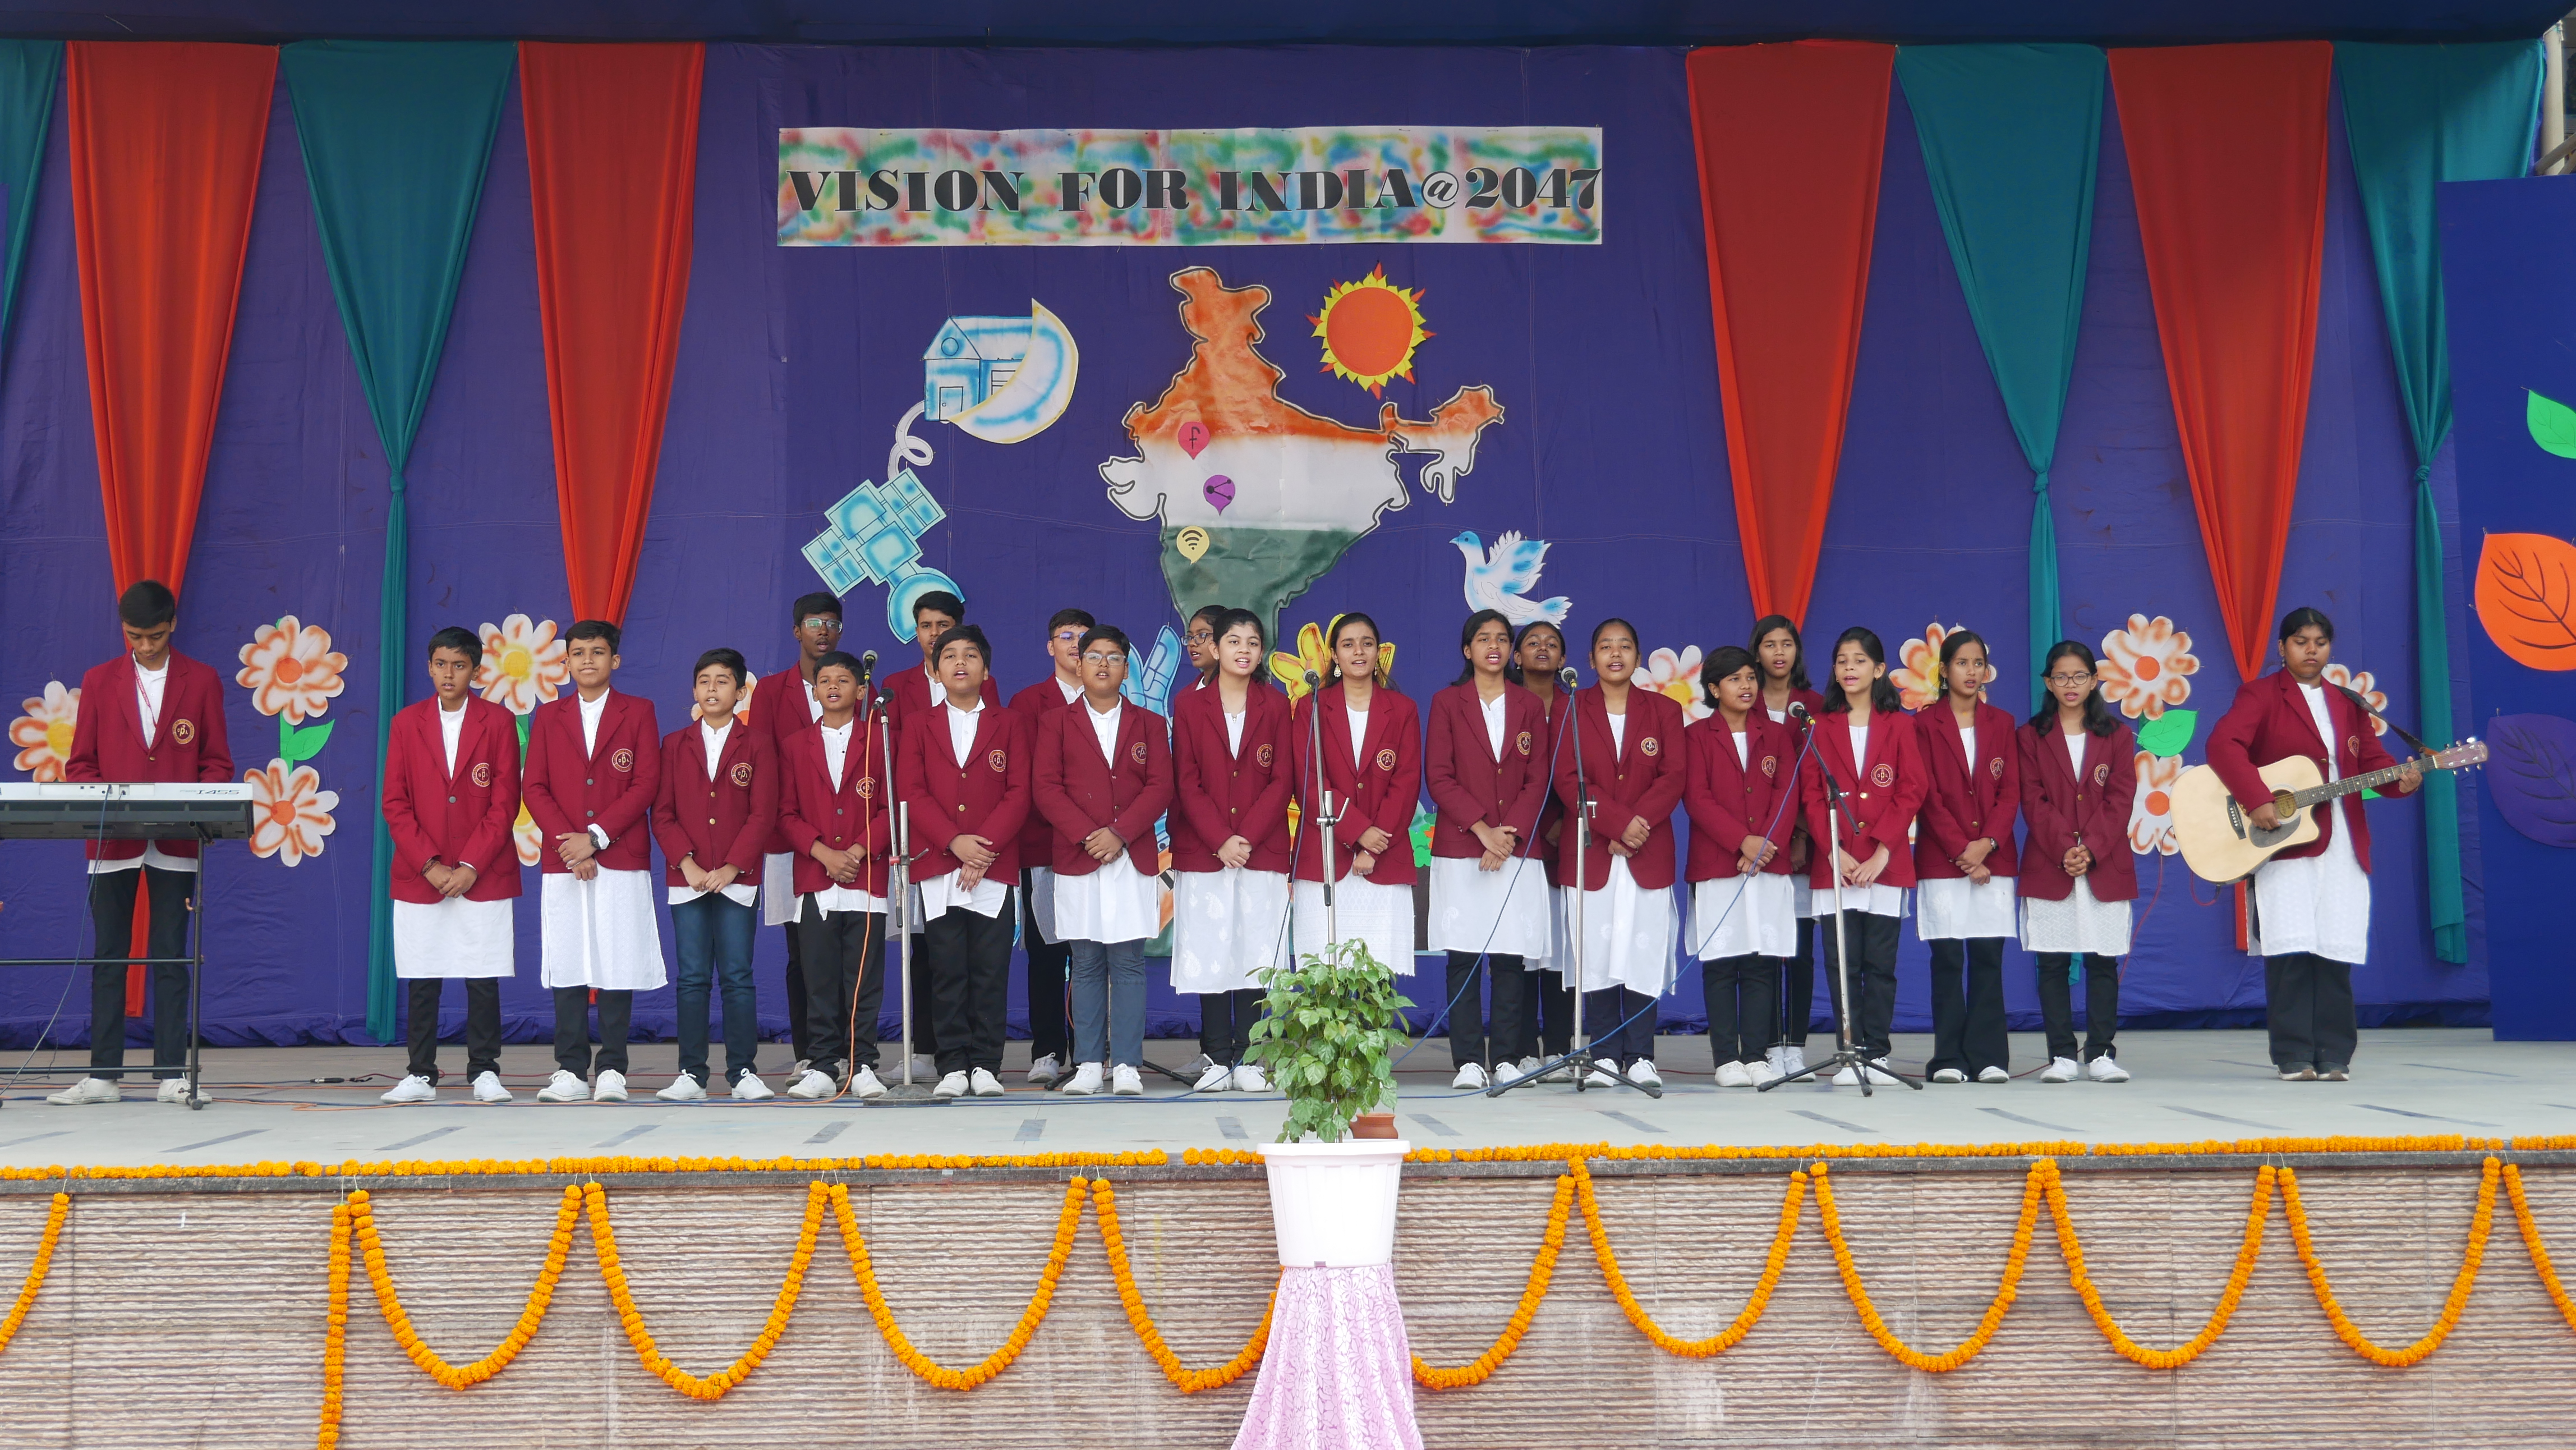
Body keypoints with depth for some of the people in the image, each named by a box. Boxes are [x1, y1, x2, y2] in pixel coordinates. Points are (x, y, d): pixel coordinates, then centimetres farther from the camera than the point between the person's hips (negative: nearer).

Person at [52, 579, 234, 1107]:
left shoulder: (202, 682, 6)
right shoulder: (99, 681, 9)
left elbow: (218, 764, 6)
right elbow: (80, 764, 8)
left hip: (175, 843, -1)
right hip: (113, 841, 1)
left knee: (170, 959, 1)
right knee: (108, 958, 3)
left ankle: (172, 1074, 4)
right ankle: (102, 1076, 6)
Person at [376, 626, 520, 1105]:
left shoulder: (498, 722, 3)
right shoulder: (406, 723, 7)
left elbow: (505, 802, -1)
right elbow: (395, 803, 3)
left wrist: (470, 867, -9)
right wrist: (429, 865, -7)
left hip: (483, 876, -1)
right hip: (418, 876, 1)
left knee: (483, 977, 0)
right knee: (421, 980, 3)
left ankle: (485, 1073, 6)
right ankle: (420, 1075, 9)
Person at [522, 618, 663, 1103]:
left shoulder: (638, 712, 6)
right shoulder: (548, 716, 13)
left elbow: (647, 784, -3)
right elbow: (535, 788, 6)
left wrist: (595, 837, -11)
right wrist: (566, 842, -8)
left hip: (622, 860, -2)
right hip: (561, 862, 2)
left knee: (618, 967, -2)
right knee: (566, 967, 1)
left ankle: (612, 1071, 3)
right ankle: (571, 1071, 6)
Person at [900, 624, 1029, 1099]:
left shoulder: (1009, 726, 13)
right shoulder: (919, 725, 14)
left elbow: (1019, 794, 2)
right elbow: (911, 792, 2)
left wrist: (985, 847, -12)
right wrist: (955, 841, -12)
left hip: (995, 867, 0)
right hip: (937, 866, 0)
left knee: (990, 972, -2)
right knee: (947, 971, -1)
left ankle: (985, 1066, 3)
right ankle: (954, 1066, 2)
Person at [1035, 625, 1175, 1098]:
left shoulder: (1149, 724, 13)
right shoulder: (1057, 724, 11)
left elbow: (1160, 788, 1)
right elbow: (1047, 788, 1)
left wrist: (1120, 834, -13)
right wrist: (1085, 835, -13)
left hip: (1134, 860, 0)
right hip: (1077, 862, 0)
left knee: (1128, 964, -2)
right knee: (1086, 965, 1)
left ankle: (1126, 1065, -1)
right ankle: (1089, 1064, 5)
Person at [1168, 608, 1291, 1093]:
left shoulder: (1275, 706, 7)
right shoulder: (1189, 704, 5)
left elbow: (1282, 781, 2)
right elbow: (1186, 782, 0)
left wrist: (1247, 837, -10)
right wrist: (1221, 841, -10)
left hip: (1262, 850, 0)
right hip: (1202, 851, 0)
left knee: (1256, 955, -1)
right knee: (1209, 955, -1)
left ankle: (1249, 1059, 5)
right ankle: (1218, 1059, 4)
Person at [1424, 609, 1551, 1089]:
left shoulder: (1530, 706, 12)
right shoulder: (1447, 703, 7)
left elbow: (1538, 780, 6)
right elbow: (1439, 777, -1)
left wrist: (1509, 834, -8)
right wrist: (1483, 829, -11)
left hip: (1518, 849, 1)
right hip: (1459, 849, -1)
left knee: (1512, 956, -1)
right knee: (1463, 956, -3)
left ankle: (1509, 1058, 4)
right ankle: (1468, 1061, 0)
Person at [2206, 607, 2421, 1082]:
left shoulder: (2348, 703, 18)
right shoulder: (2260, 695, 0)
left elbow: (2371, 760, 14)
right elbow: (2223, 744, -15)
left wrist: (2401, 779, -9)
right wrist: (2257, 801, -26)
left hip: (2343, 847, 5)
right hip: (2284, 842, -5)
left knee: (2335, 955, 2)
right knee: (2291, 952, -10)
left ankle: (2332, 1056, 9)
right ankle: (2294, 1057, -3)